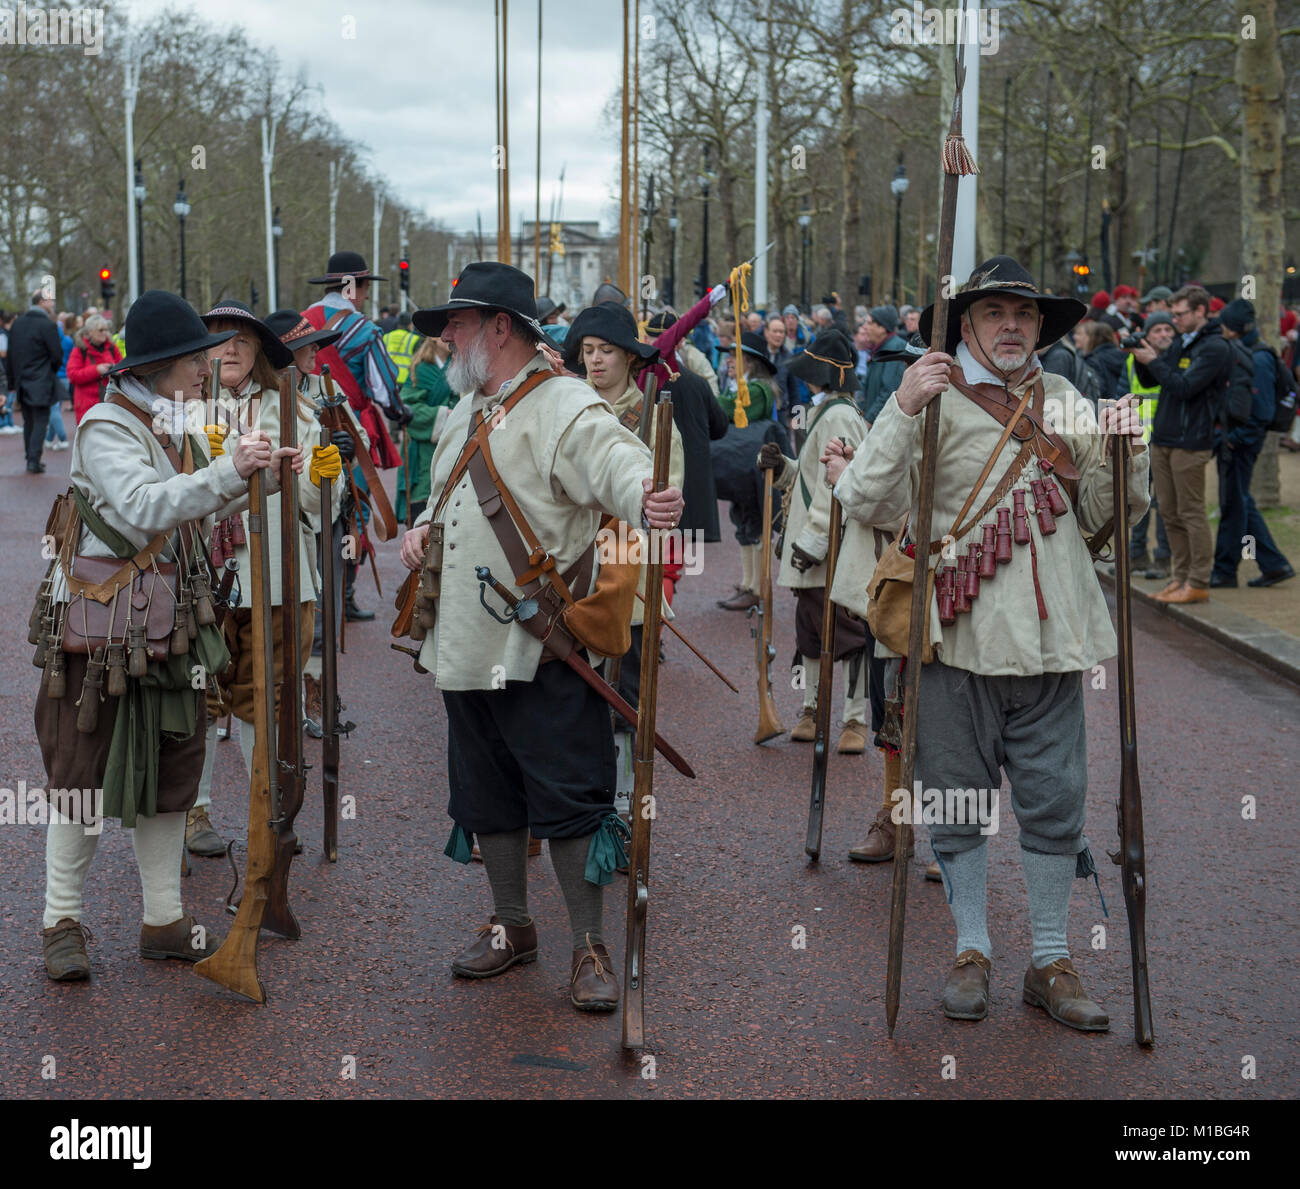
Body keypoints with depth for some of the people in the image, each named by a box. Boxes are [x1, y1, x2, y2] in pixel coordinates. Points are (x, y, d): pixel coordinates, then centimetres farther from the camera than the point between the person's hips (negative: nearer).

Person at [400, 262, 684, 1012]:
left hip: (543, 649, -9)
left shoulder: (565, 406, -12)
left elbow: (618, 461, -30)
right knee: (487, 797, 17)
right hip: (465, 648, 9)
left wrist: (648, 503, -53)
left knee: (568, 801, -3)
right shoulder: (463, 414, 16)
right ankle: (512, 927, 32)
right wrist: (424, 530, 9)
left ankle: (591, 949, 9)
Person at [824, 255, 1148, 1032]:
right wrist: (902, 413, -24)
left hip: (1049, 639, 3)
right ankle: (973, 952, 23)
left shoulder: (1065, 403, 11)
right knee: (960, 800, 7)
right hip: (957, 637, -3)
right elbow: (869, 505, -13)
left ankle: (1052, 962, 18)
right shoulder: (932, 400, -1)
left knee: (1055, 801, 6)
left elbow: (1103, 514, 18)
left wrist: (1124, 454, -1)